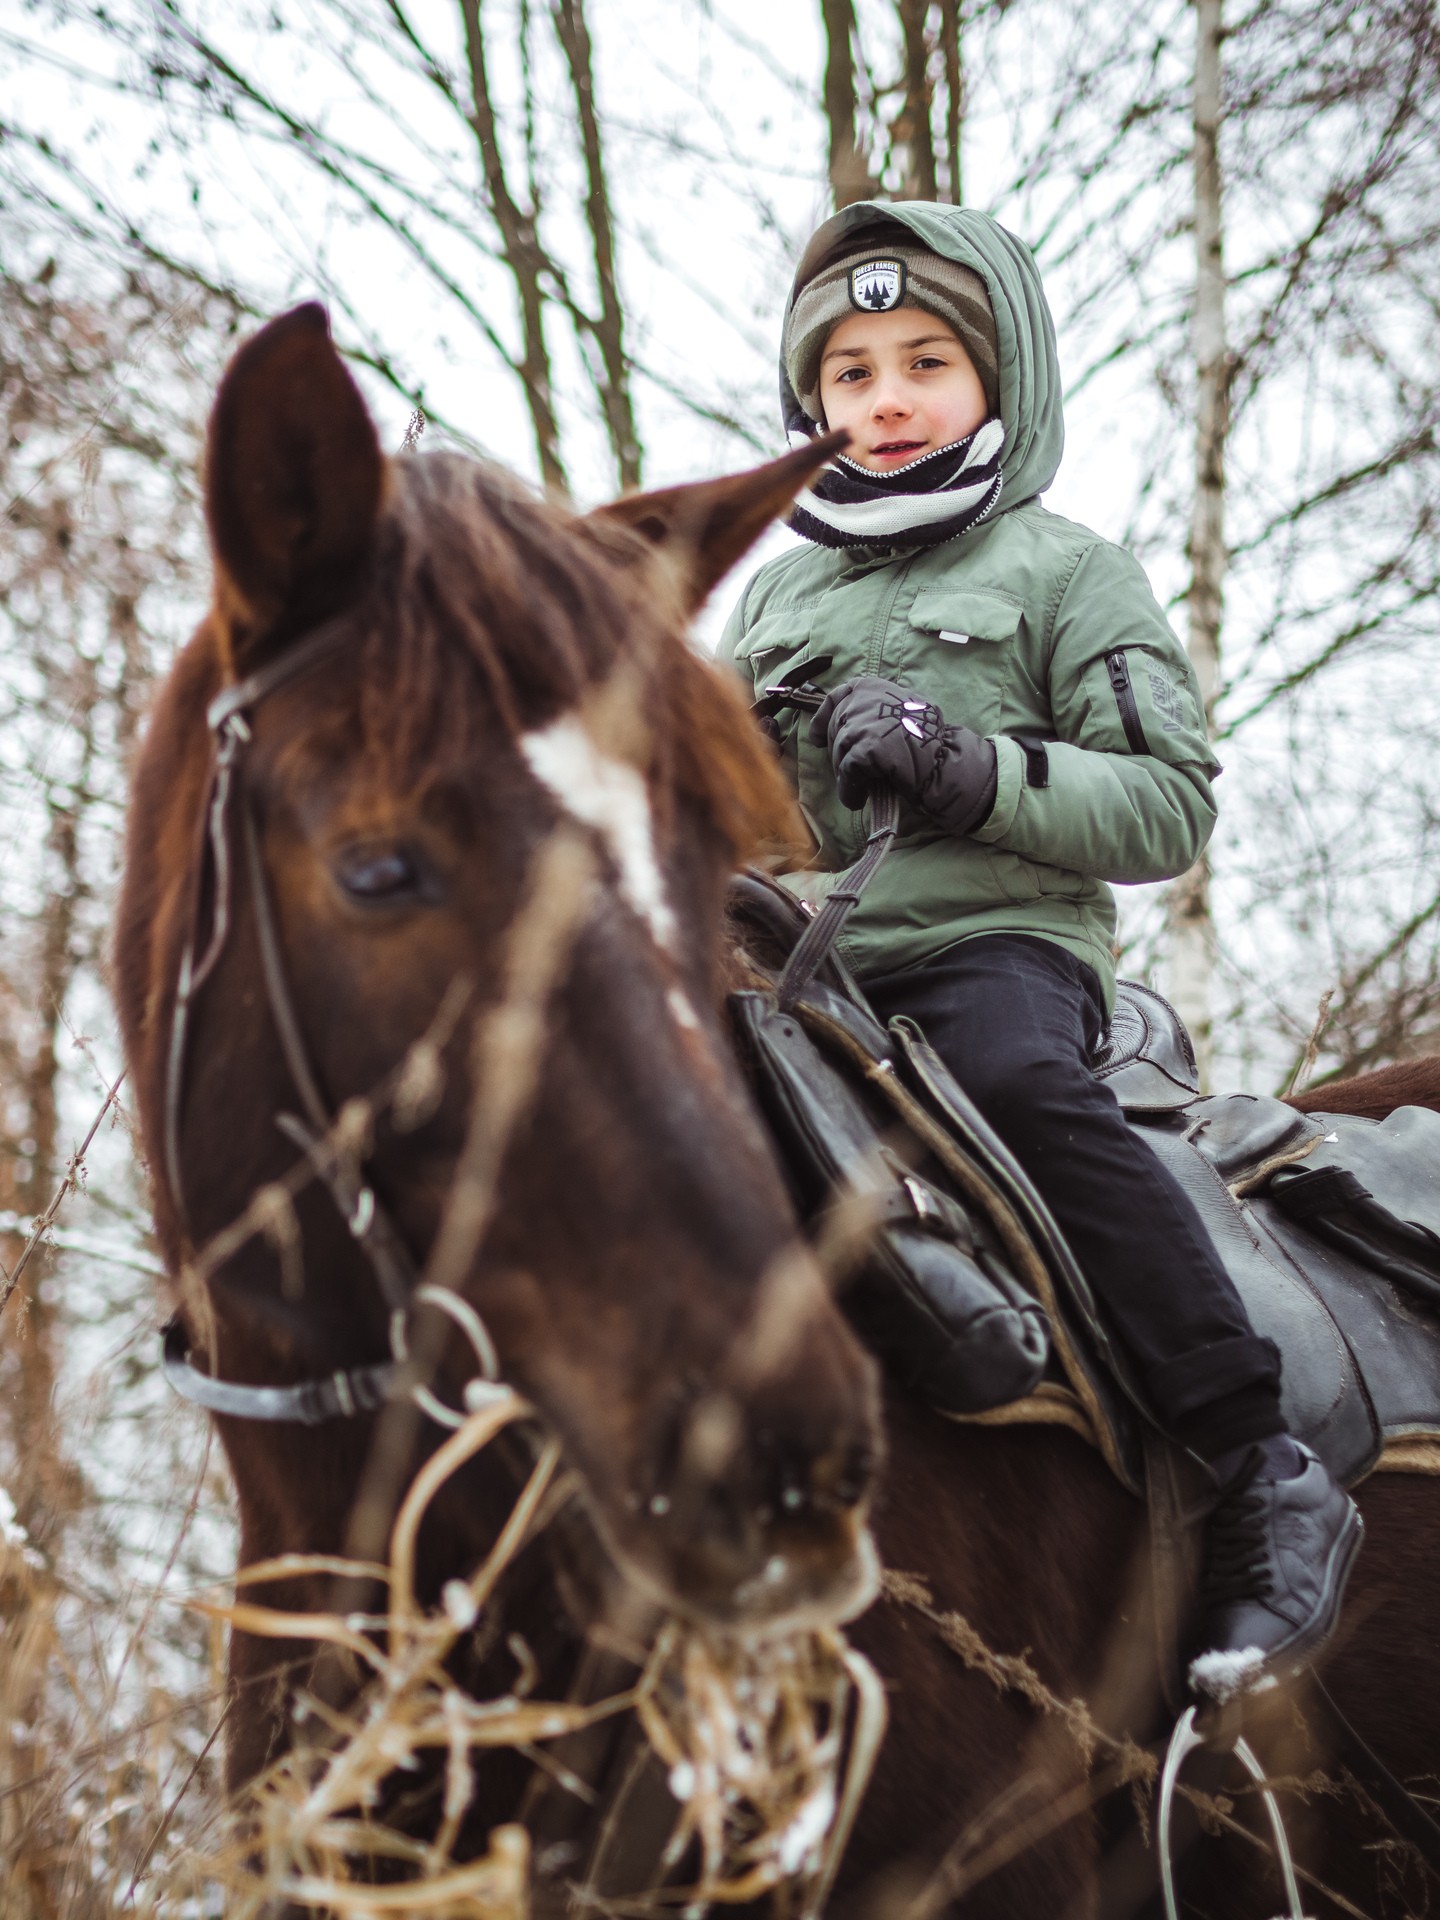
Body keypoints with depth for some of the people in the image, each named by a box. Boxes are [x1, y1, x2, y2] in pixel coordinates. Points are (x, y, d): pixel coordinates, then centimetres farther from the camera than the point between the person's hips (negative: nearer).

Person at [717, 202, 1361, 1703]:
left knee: (1020, 1088, -38)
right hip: (798, 961, 5)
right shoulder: (781, 587, 25)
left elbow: (1171, 803, 0)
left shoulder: (1062, 572, 9)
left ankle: (1269, 1481, -35)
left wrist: (972, 772, -14)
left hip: (995, 943, -5)